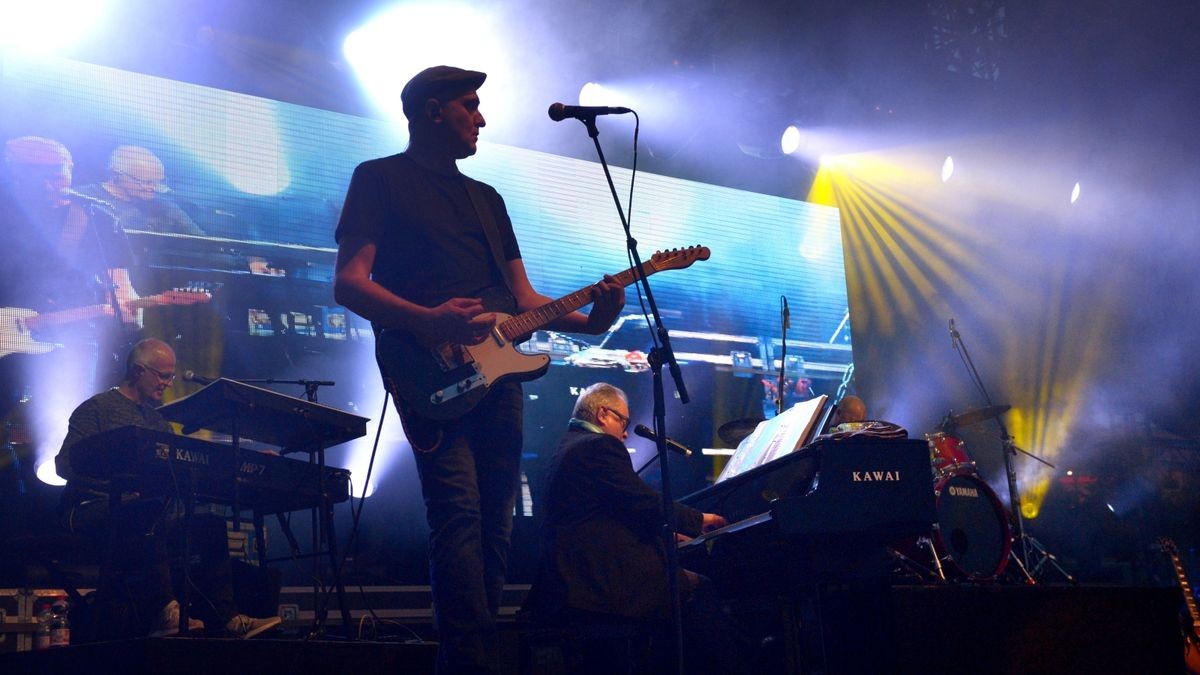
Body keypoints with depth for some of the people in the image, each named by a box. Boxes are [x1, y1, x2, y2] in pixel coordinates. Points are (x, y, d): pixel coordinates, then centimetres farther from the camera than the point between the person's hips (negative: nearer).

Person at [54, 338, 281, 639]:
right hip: (90, 510, -8)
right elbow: (65, 464, -11)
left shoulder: (157, 421, 24)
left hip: (148, 511, 8)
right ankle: (165, 612, -47)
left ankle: (227, 618, -18)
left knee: (209, 524, -11)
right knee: (145, 513, -39)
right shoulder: (98, 408, 1)